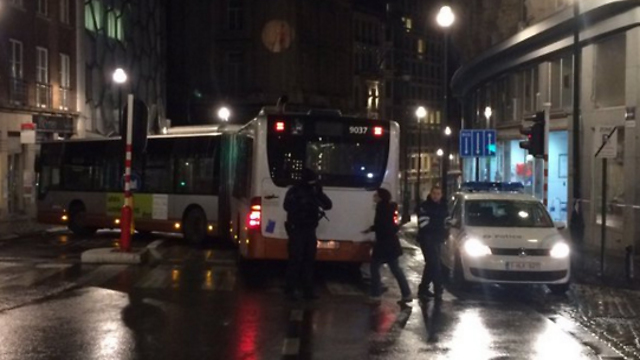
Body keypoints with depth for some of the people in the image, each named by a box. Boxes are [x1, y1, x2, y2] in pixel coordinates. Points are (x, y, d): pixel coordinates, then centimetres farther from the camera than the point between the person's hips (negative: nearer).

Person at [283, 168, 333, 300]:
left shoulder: (315, 191, 10)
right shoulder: (294, 191, -5)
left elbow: (328, 205, 5)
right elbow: (288, 206, -19)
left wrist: (320, 194, -10)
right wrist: (303, 203, -25)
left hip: (310, 230, 5)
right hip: (297, 230, -5)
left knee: (309, 259, 6)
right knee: (295, 259, -7)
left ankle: (308, 289, 12)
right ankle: (290, 289, -3)